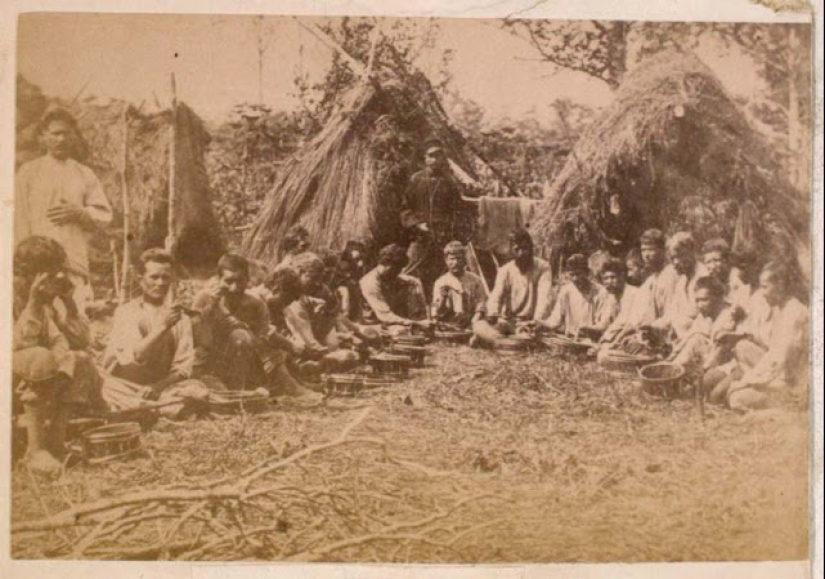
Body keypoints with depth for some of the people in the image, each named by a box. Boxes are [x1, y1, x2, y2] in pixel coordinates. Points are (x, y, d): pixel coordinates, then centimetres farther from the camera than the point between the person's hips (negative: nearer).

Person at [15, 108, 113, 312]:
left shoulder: (85, 174, 17)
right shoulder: (28, 172, 9)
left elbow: (104, 214, 14)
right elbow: (20, 217, 4)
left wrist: (78, 213, -7)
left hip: (76, 263, 2)